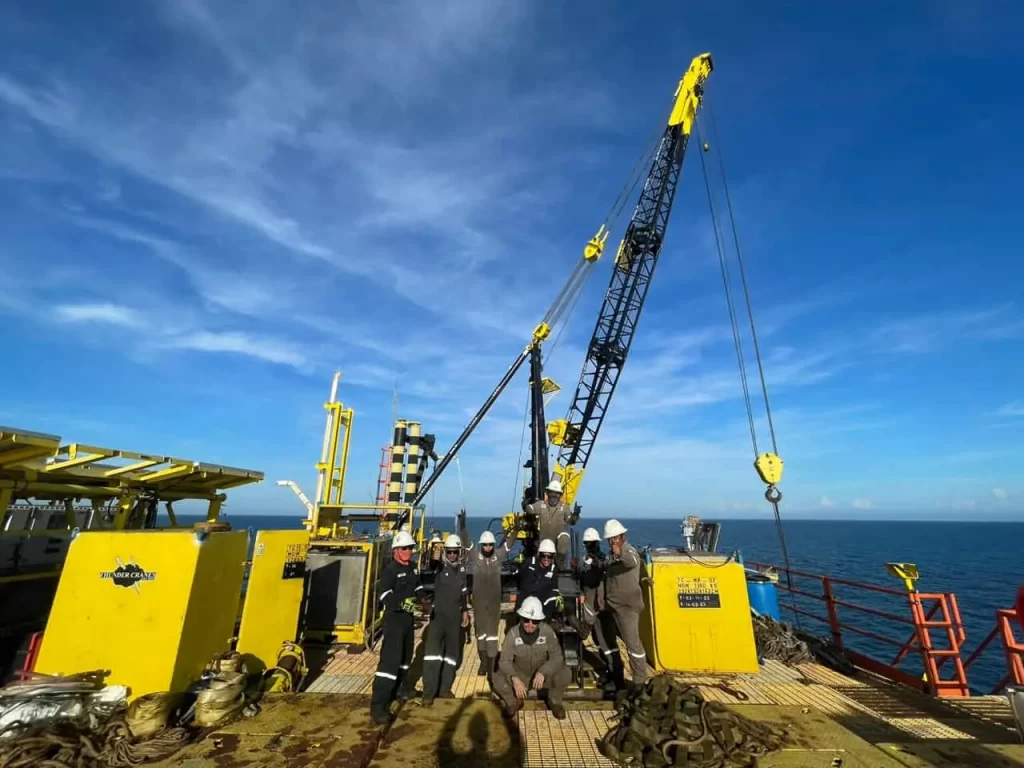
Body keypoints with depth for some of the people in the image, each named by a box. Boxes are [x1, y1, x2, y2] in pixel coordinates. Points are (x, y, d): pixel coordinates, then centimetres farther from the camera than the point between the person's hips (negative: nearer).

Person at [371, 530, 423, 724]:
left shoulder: (412, 568, 8)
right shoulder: (389, 569, -17)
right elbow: (385, 596, -27)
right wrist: (401, 604, -41)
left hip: (408, 617, 8)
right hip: (394, 618, -8)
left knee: (406, 656, 19)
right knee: (390, 659, -13)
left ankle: (396, 690, 37)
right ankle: (378, 705, -7)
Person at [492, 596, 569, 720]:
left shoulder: (547, 630, -22)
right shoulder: (513, 633, -22)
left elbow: (557, 656, -22)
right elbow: (504, 661, -21)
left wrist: (542, 672, -38)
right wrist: (515, 679, -39)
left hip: (543, 675, 0)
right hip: (520, 674, 1)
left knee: (564, 673, -28)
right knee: (498, 679, -26)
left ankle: (555, 702, 6)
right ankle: (514, 702, 8)